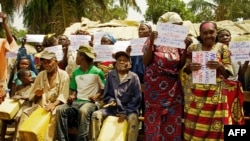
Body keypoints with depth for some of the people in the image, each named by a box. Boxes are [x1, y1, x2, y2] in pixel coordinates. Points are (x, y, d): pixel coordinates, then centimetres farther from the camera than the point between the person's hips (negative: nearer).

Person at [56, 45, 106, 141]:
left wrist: (97, 95, -15)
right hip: (77, 101, 5)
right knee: (60, 110, -23)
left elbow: (104, 88, 2)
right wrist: (71, 96, -1)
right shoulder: (75, 72, 14)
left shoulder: (97, 72, -3)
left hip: (90, 102, -5)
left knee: (83, 111, -40)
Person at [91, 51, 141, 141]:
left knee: (133, 119, -35)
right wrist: (111, 100, -10)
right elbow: (106, 94, 14)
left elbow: (137, 98, -4)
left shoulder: (134, 77, 0)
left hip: (128, 109, -3)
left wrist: (125, 112, -12)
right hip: (113, 108, 3)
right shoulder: (110, 75, 8)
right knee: (96, 115, -19)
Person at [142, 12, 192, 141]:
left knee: (173, 118, 5)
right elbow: (146, 62, -6)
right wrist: (151, 42, -15)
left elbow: (181, 65, 6)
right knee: (154, 117, 1)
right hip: (154, 84, -3)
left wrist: (185, 48, -6)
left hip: (173, 86, 4)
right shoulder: (154, 39, -1)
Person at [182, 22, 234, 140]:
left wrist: (220, 66, -17)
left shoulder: (223, 48, 4)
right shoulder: (192, 48, 7)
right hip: (194, 94, 1)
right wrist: (189, 67, -13)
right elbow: (184, 70, 9)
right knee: (192, 125, 2)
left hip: (214, 94, -1)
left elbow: (228, 73, 3)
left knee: (213, 126, -1)